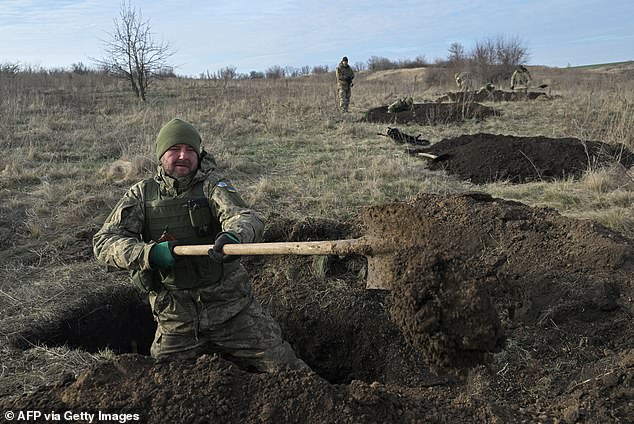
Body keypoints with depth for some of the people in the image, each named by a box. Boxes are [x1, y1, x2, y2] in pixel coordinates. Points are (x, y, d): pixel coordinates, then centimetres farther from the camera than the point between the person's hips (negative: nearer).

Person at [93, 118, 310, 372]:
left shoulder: (212, 184, -3)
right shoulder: (141, 195, 3)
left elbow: (246, 217, -21)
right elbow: (104, 241, -6)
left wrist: (235, 235, -45)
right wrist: (149, 253, -24)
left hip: (230, 306, -2)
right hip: (174, 316, 2)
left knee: (284, 369, 0)